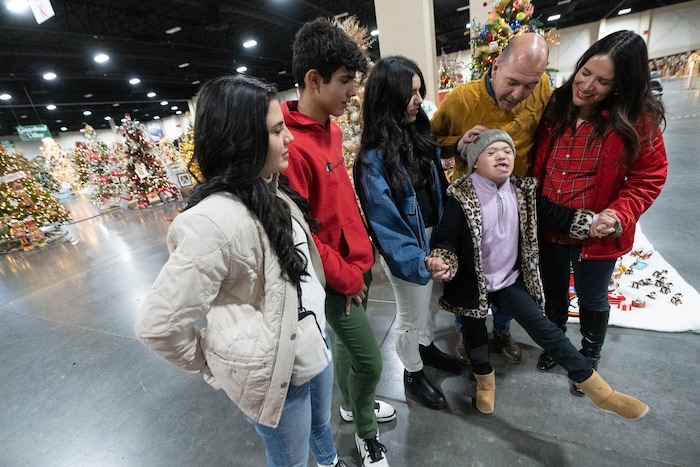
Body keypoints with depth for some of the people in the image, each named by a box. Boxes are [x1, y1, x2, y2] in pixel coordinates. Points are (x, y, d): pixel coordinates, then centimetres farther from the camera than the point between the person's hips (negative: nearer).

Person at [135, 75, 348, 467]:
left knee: (322, 423, 34)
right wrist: (213, 367, -8)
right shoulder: (215, 221, -31)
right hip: (275, 375, -7)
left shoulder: (274, 191, -4)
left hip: (316, 347, 8)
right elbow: (157, 324, -23)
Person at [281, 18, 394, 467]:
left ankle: (352, 404, 52)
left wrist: (365, 253, 12)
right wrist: (344, 277, -14)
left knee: (347, 342, 26)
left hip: (358, 265, 8)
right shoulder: (291, 146, -24)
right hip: (337, 278, -8)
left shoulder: (332, 128, 5)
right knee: (369, 360, 9)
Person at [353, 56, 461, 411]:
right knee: (411, 315, 13)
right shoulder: (373, 157, -22)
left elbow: (438, 186, 8)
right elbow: (385, 221, -21)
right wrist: (419, 262, -22)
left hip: (434, 236, 7)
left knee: (432, 300, 26)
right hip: (406, 249, -7)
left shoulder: (421, 134, 0)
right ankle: (413, 373, 40)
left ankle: (427, 346, 54)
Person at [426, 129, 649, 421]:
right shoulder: (462, 198, -19)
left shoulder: (522, 192, -3)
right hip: (472, 285, -2)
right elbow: (446, 239, -21)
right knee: (476, 339, 16)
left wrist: (590, 223, -12)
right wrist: (442, 262, -41)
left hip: (511, 280, 3)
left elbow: (552, 214, 5)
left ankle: (600, 391, 20)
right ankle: (485, 382, 47)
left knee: (546, 330, 2)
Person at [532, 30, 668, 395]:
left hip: (595, 235, -2)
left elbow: (649, 178, -8)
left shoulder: (638, 120, -13)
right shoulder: (555, 107, -5)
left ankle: (589, 358, 46)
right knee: (554, 292, 22)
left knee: (592, 300, 18)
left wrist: (620, 214, -23)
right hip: (548, 228, 3)